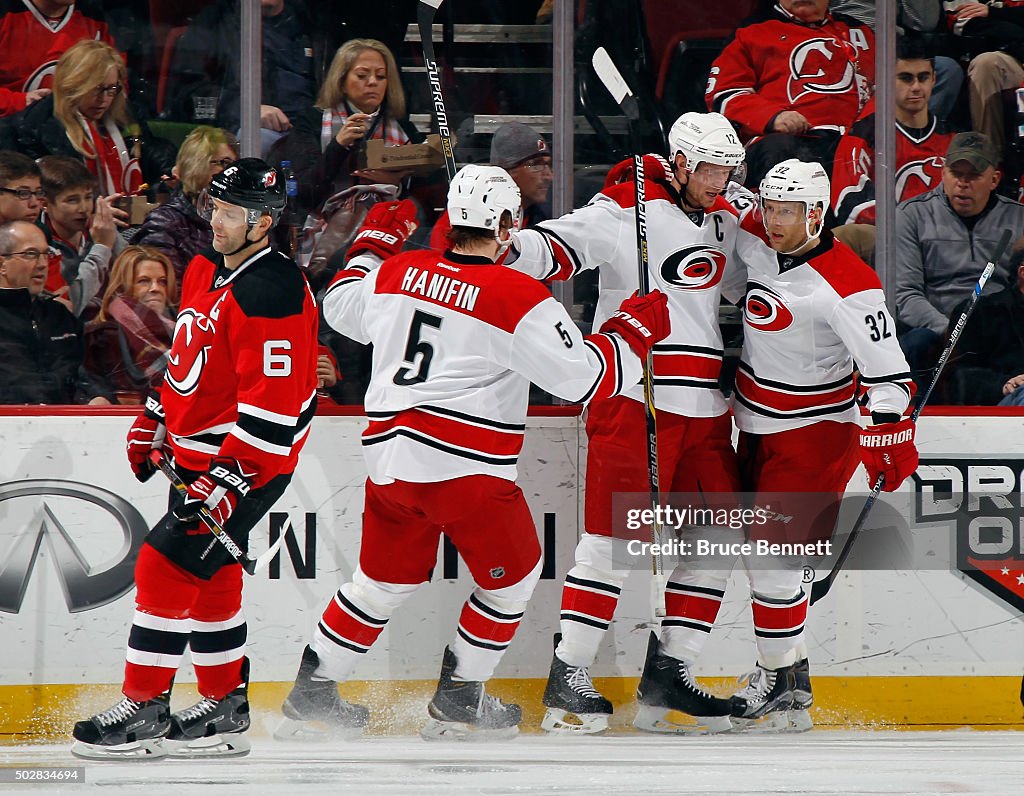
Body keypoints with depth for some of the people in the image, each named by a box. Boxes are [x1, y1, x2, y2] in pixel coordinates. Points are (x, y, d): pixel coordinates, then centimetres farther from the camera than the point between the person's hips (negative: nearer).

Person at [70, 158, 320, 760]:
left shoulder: (271, 293, -22)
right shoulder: (205, 272, 9)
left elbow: (273, 401, -26)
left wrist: (229, 479, -28)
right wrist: (155, 422, 22)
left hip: (250, 460, -10)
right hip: (197, 452, 10)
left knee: (168, 565, -12)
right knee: (210, 577, 14)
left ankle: (145, 710, -7)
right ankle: (225, 708, 25)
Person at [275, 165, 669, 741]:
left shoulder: (398, 271, 5)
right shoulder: (518, 298, -11)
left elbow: (341, 308, 26)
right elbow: (583, 379, -10)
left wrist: (374, 242, 38)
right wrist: (635, 330, 5)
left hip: (390, 459, 6)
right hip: (467, 467, -6)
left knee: (384, 581, 21)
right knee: (511, 577, 14)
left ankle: (312, 694, 23)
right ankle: (458, 704, 16)